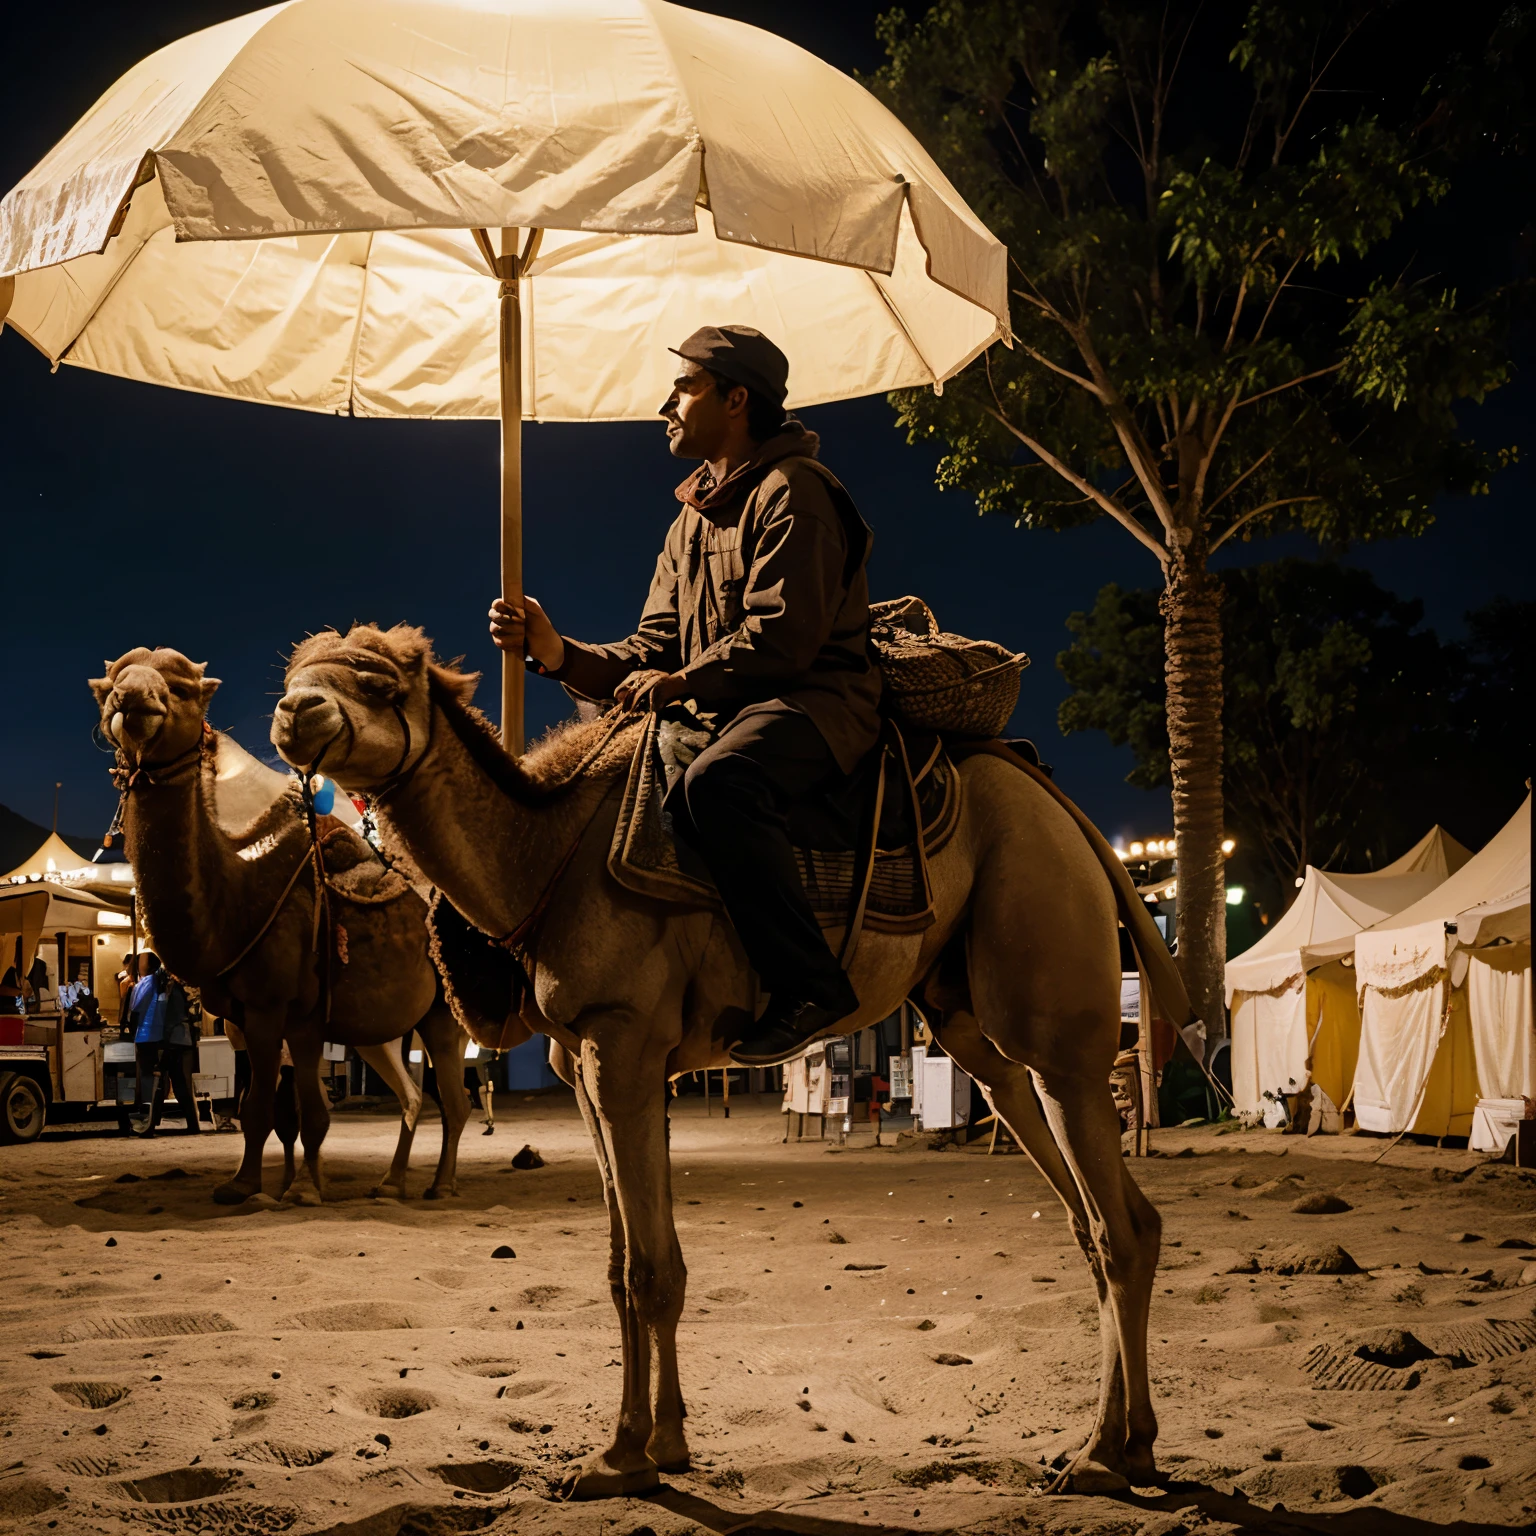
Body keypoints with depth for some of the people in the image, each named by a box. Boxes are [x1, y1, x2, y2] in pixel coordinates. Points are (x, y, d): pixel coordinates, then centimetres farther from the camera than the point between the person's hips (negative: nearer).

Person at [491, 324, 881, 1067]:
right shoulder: (691, 521, 22)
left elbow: (785, 635, -17)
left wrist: (681, 681, -17)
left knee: (717, 781, -39)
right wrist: (560, 653, -3)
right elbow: (652, 652, 14)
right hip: (725, 713, 10)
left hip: (814, 701, -10)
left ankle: (808, 984, -35)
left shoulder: (792, 491, -6)